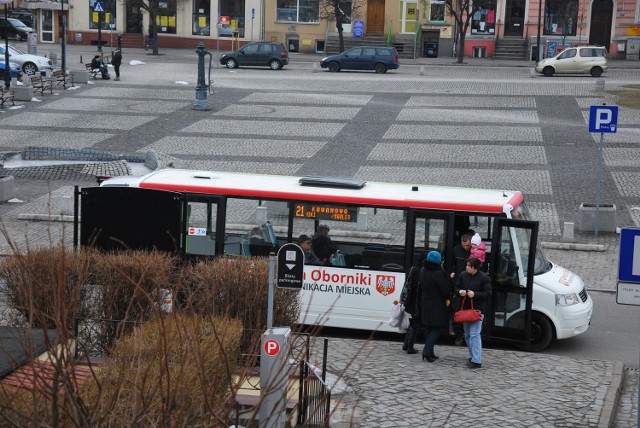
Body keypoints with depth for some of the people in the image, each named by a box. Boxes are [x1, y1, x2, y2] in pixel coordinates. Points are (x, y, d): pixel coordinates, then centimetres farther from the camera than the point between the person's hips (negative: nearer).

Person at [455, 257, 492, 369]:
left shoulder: (484, 278, -8)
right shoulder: (463, 275, 7)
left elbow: (488, 294, -9)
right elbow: (456, 288, 16)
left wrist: (475, 294, -20)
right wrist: (460, 291, -7)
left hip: (478, 309, -7)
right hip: (465, 308, 7)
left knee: (474, 334, -13)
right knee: (467, 335, 13)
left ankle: (477, 361, -15)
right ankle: (472, 356, 26)